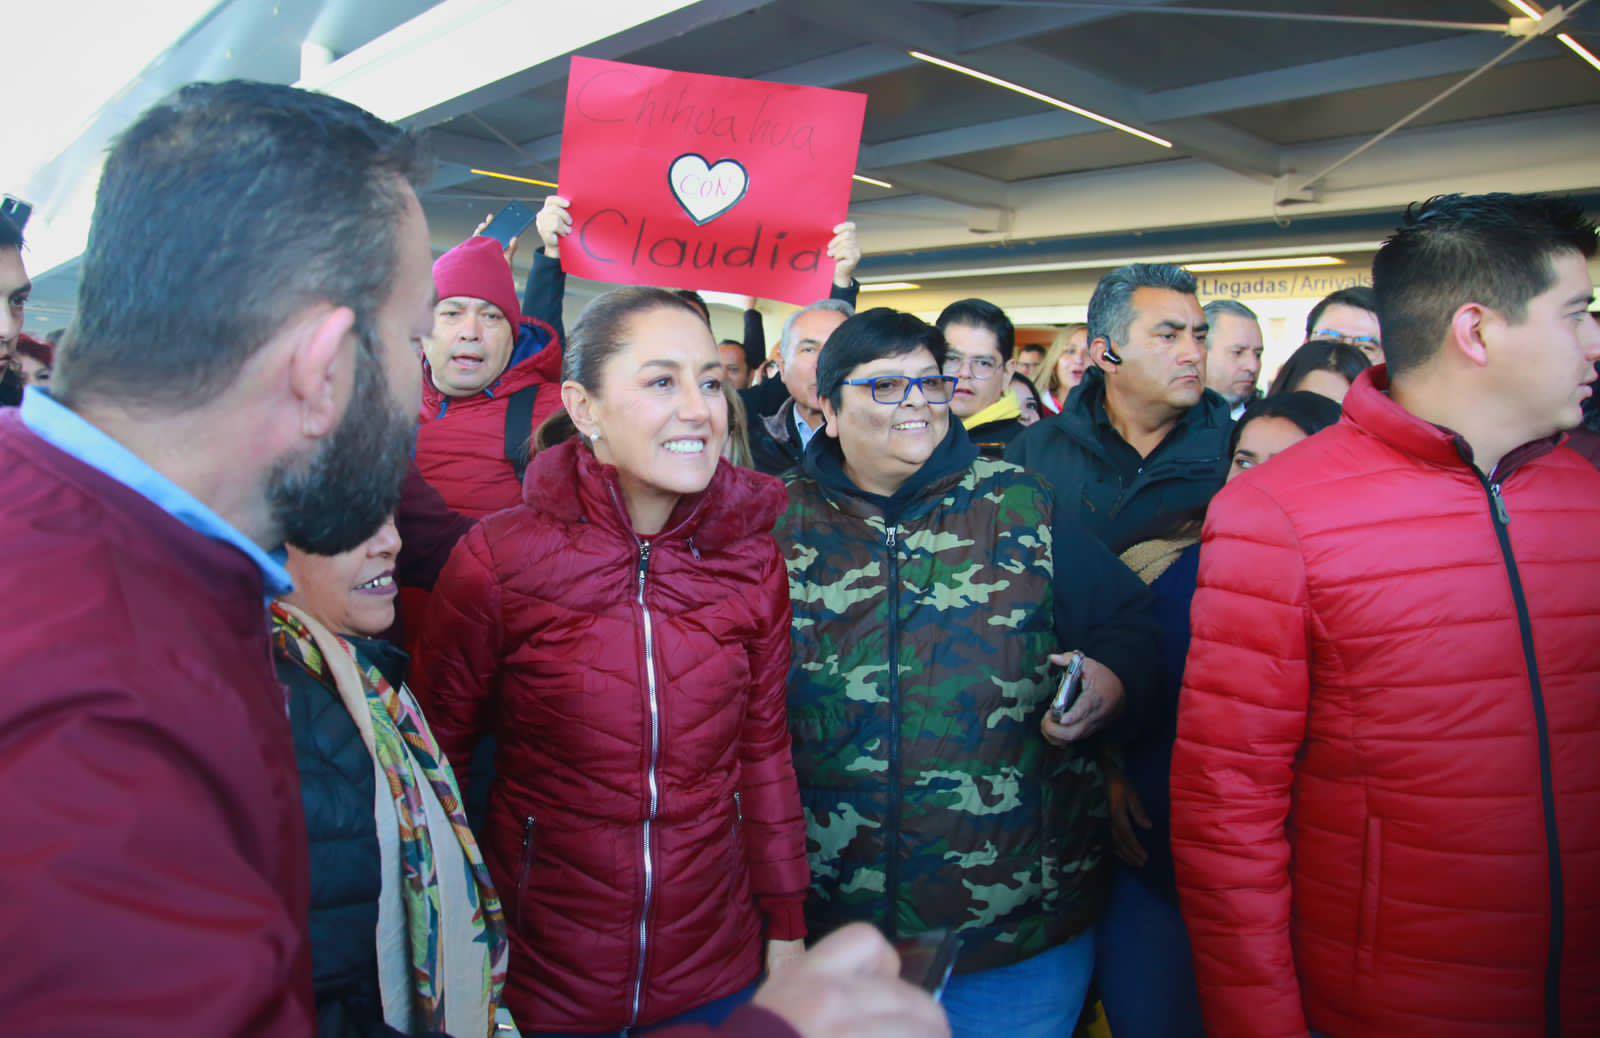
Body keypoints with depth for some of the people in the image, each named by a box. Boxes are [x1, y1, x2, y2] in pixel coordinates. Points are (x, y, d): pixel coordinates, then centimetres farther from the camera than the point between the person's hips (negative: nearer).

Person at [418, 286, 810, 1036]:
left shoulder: (751, 559, -7)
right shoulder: (497, 558, -15)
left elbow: (765, 750, 2)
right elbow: (441, 753, -5)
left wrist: (786, 928, 5)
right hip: (541, 977, -2)